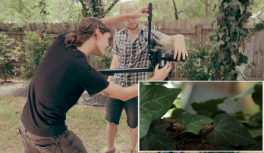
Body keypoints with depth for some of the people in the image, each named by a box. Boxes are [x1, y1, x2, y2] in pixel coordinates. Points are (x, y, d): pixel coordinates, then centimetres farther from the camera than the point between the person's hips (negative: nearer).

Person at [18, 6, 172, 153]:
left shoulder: (61, 42, -6)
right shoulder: (82, 70, -23)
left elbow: (94, 24, 11)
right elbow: (124, 94, -11)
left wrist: (131, 15, 15)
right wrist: (156, 79, 1)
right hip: (48, 136, -7)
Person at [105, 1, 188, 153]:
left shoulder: (150, 34, -9)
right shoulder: (118, 35, 1)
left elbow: (169, 39, -29)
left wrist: (179, 39, -52)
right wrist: (109, 80, 11)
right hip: (116, 86, 3)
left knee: (133, 124, 12)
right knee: (111, 120, 10)